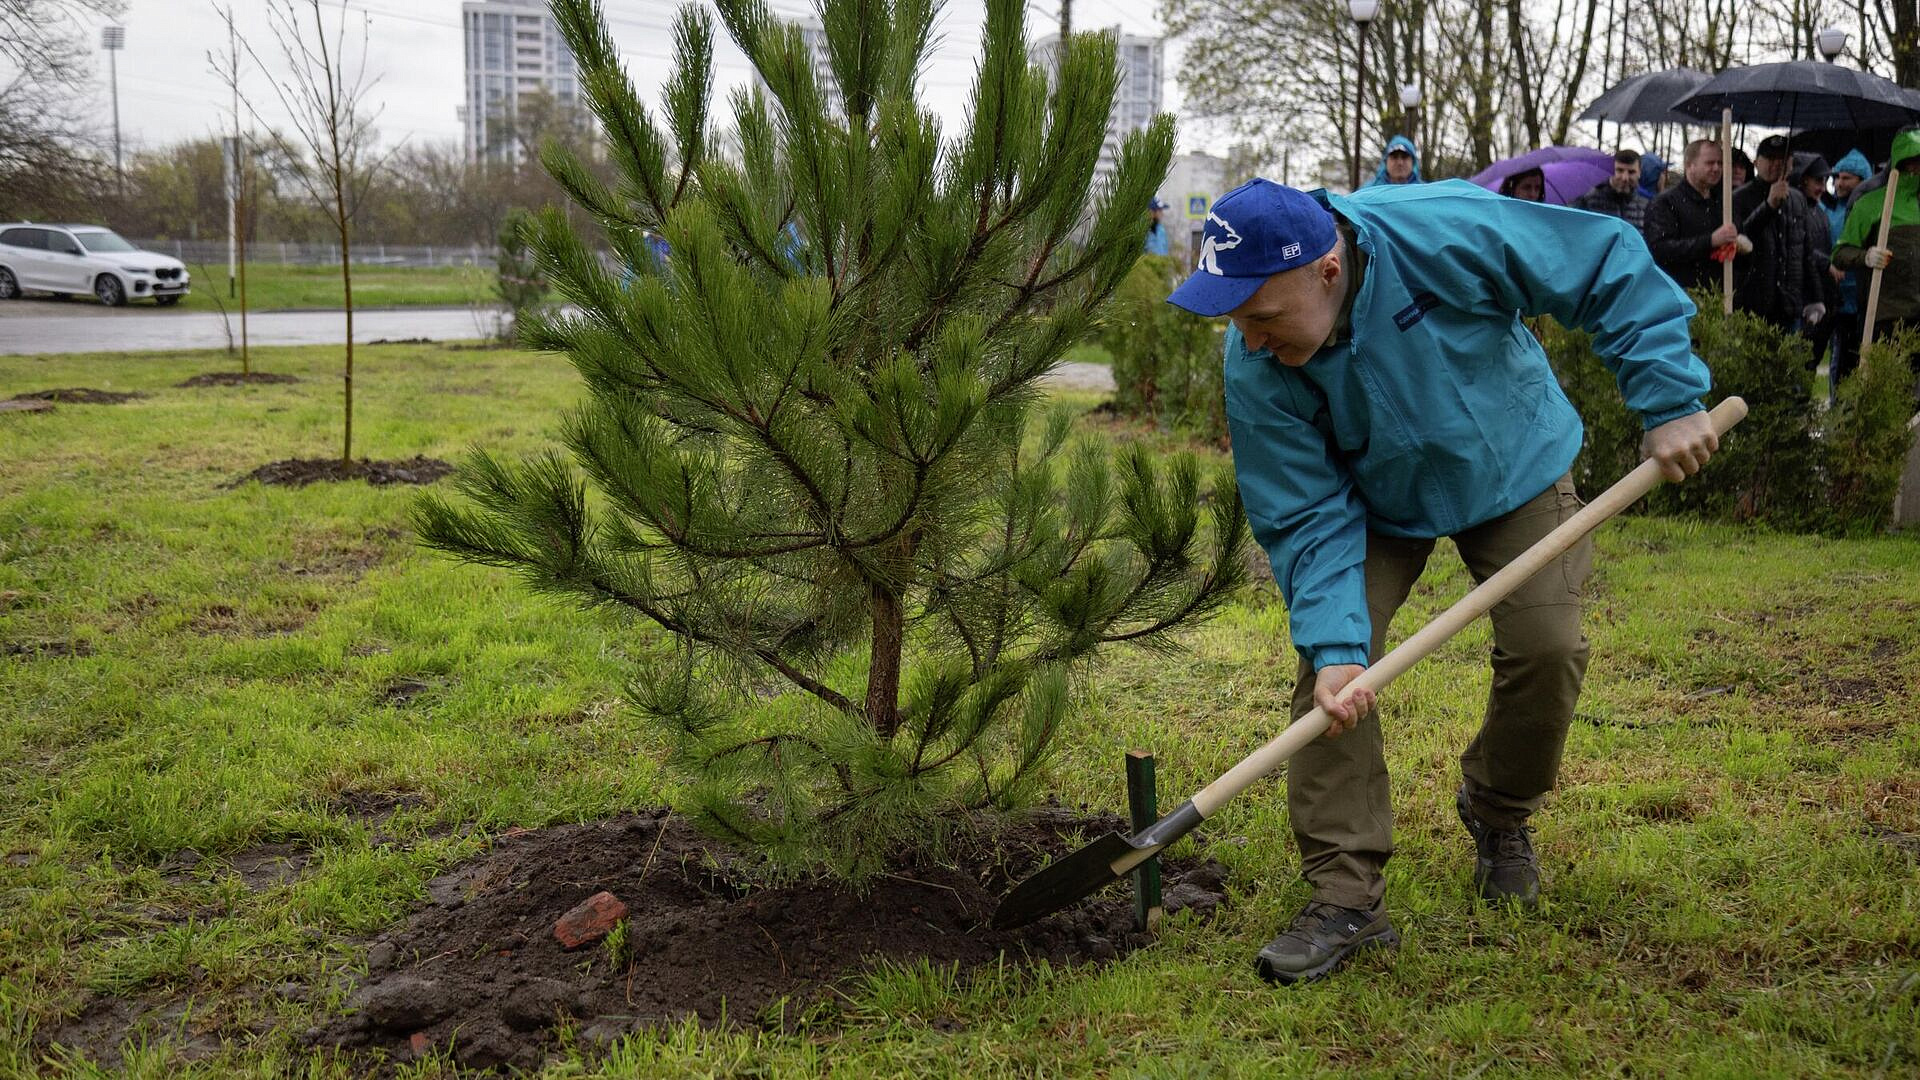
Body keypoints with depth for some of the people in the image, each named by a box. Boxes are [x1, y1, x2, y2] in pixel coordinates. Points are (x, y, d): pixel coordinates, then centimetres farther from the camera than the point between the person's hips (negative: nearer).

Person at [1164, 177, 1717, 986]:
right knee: (1329, 661, -17)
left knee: (1545, 647, -13)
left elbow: (1614, 269, -27)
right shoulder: (1255, 374, -30)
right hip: (1374, 503, 1)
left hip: (1516, 471, -1)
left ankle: (1498, 812, 19)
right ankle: (1346, 894, -10)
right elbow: (1308, 519, -25)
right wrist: (1335, 643, -37)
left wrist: (1670, 401, -28)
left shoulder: (1446, 232, -39)